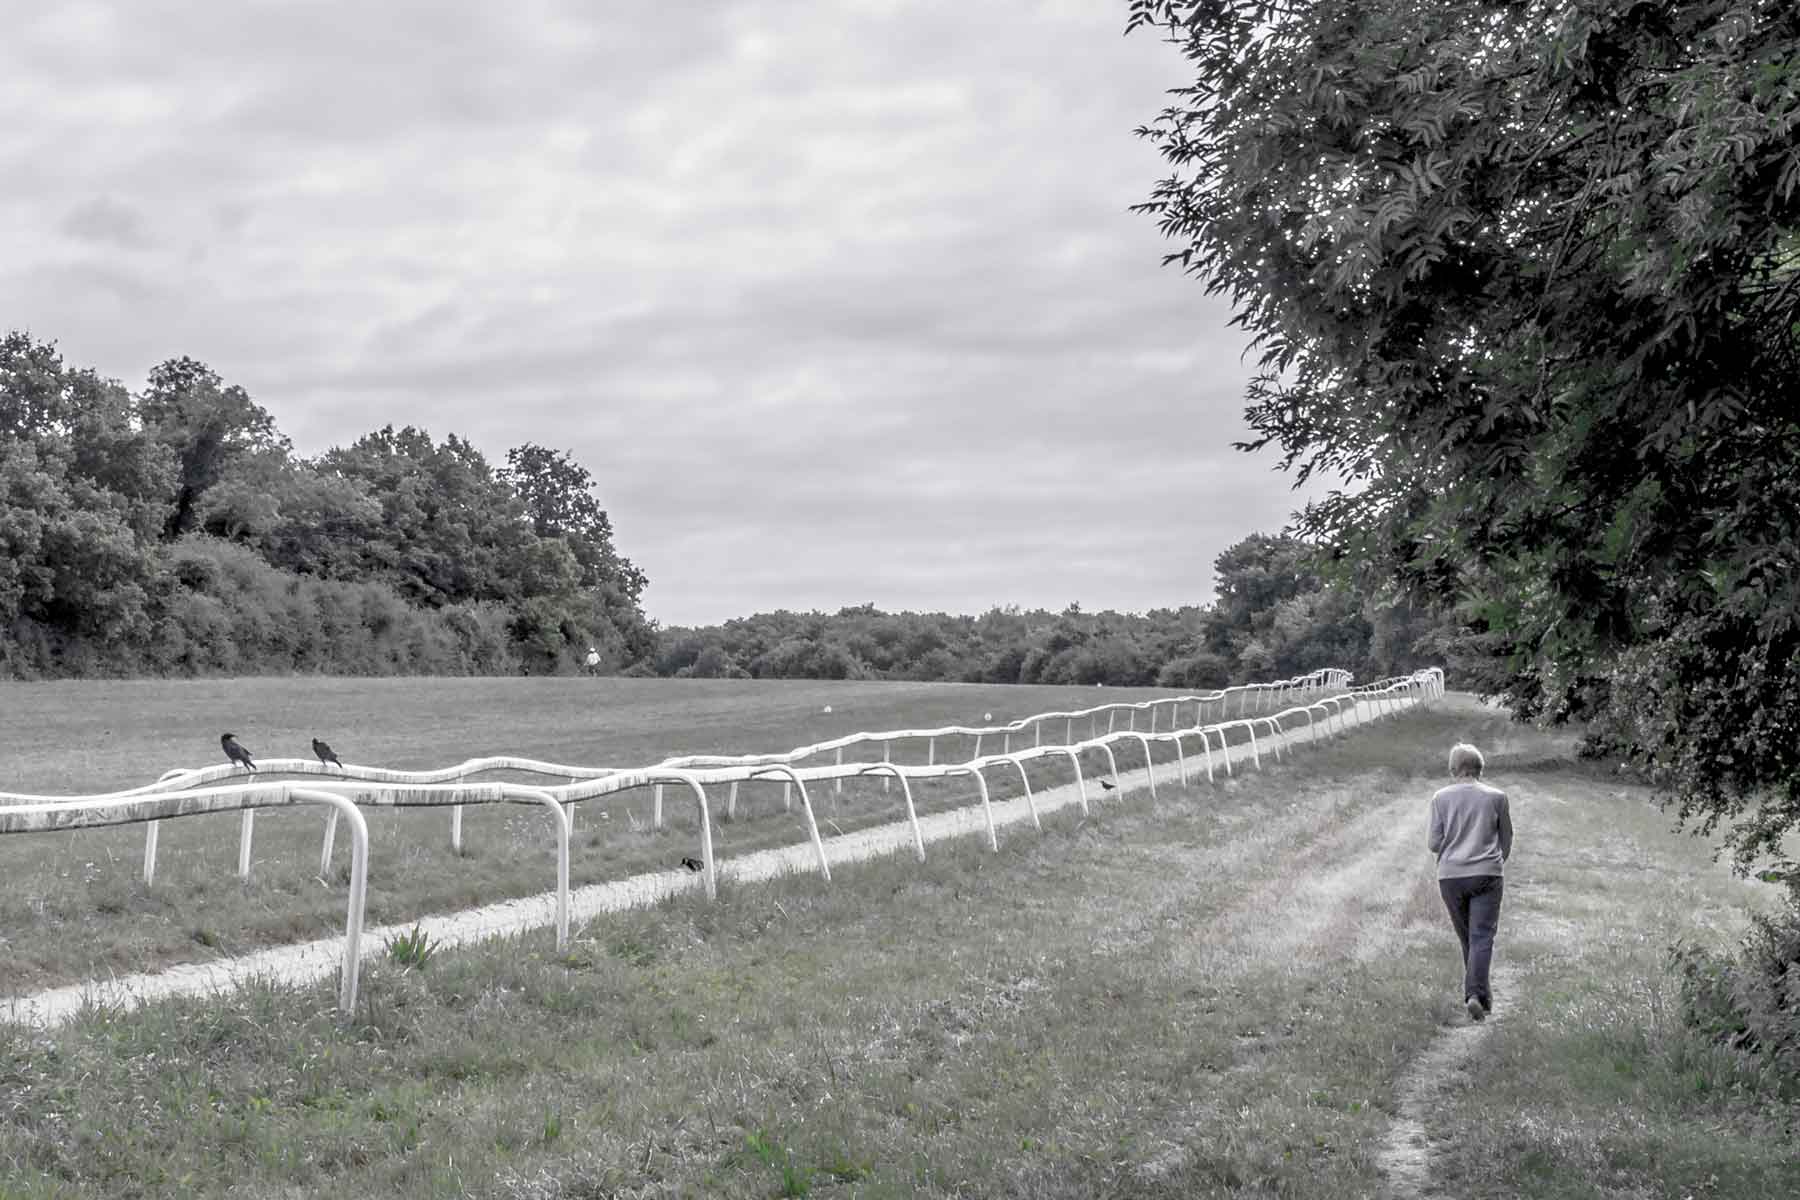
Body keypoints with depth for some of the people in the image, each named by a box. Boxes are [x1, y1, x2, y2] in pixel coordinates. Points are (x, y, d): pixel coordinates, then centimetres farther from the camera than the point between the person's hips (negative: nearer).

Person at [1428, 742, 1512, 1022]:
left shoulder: (1441, 798, 2)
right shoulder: (1496, 797, 3)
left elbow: (1435, 843, 1)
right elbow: (1506, 840, 11)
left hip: (1450, 876, 1)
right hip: (1486, 874, -1)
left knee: (1466, 938, 14)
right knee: (1482, 937, -5)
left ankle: (1477, 993, 22)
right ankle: (1476, 994, -21)